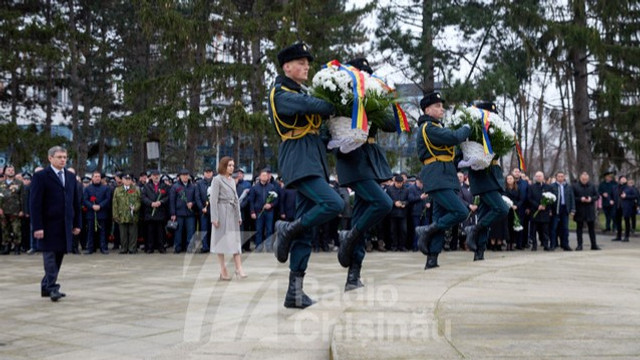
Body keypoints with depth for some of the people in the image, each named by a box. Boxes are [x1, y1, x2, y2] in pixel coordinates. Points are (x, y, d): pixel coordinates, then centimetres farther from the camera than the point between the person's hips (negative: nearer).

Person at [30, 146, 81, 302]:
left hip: (65, 225, 6)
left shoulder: (71, 177, 14)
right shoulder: (40, 176, -4)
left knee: (59, 256, 8)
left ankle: (46, 287, 17)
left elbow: (76, 201, 17)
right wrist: (37, 227, -15)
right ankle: (52, 288, -4)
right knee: (50, 256, -6)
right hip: (49, 225, -6)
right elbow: (35, 203, -9)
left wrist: (77, 223, 11)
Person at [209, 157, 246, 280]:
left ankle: (239, 268, -2)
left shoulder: (232, 181, 15)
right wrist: (214, 217, -16)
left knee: (236, 241, 1)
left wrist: (239, 216, 14)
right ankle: (223, 271, 5)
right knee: (221, 240, 0)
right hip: (222, 212, -7)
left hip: (233, 213, 7)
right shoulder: (217, 180, -6)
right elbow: (213, 199, -11)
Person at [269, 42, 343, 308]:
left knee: (305, 231, 4)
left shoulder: (301, 93, 24)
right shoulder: (280, 94, -5)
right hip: (299, 162, -9)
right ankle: (287, 230, -4)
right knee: (333, 204, -26)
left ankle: (295, 291, 6)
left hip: (313, 162, 9)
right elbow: (314, 106, -16)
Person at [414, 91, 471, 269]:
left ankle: (432, 259, 6)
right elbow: (453, 137, -18)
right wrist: (466, 128, -2)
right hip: (437, 177, -10)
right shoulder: (428, 127, -9)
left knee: (440, 219, 7)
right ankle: (426, 231, -7)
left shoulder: (436, 127, 24)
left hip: (444, 177, 10)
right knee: (461, 212, -17)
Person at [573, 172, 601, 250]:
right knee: (579, 228, 2)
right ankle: (579, 245, 7)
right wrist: (580, 199, -17)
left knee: (592, 228, 7)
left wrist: (591, 199, -11)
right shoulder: (575, 187, -2)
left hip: (590, 210, 2)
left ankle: (594, 245, 14)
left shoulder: (592, 186, 7)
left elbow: (597, 196, 8)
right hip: (579, 211, -2)